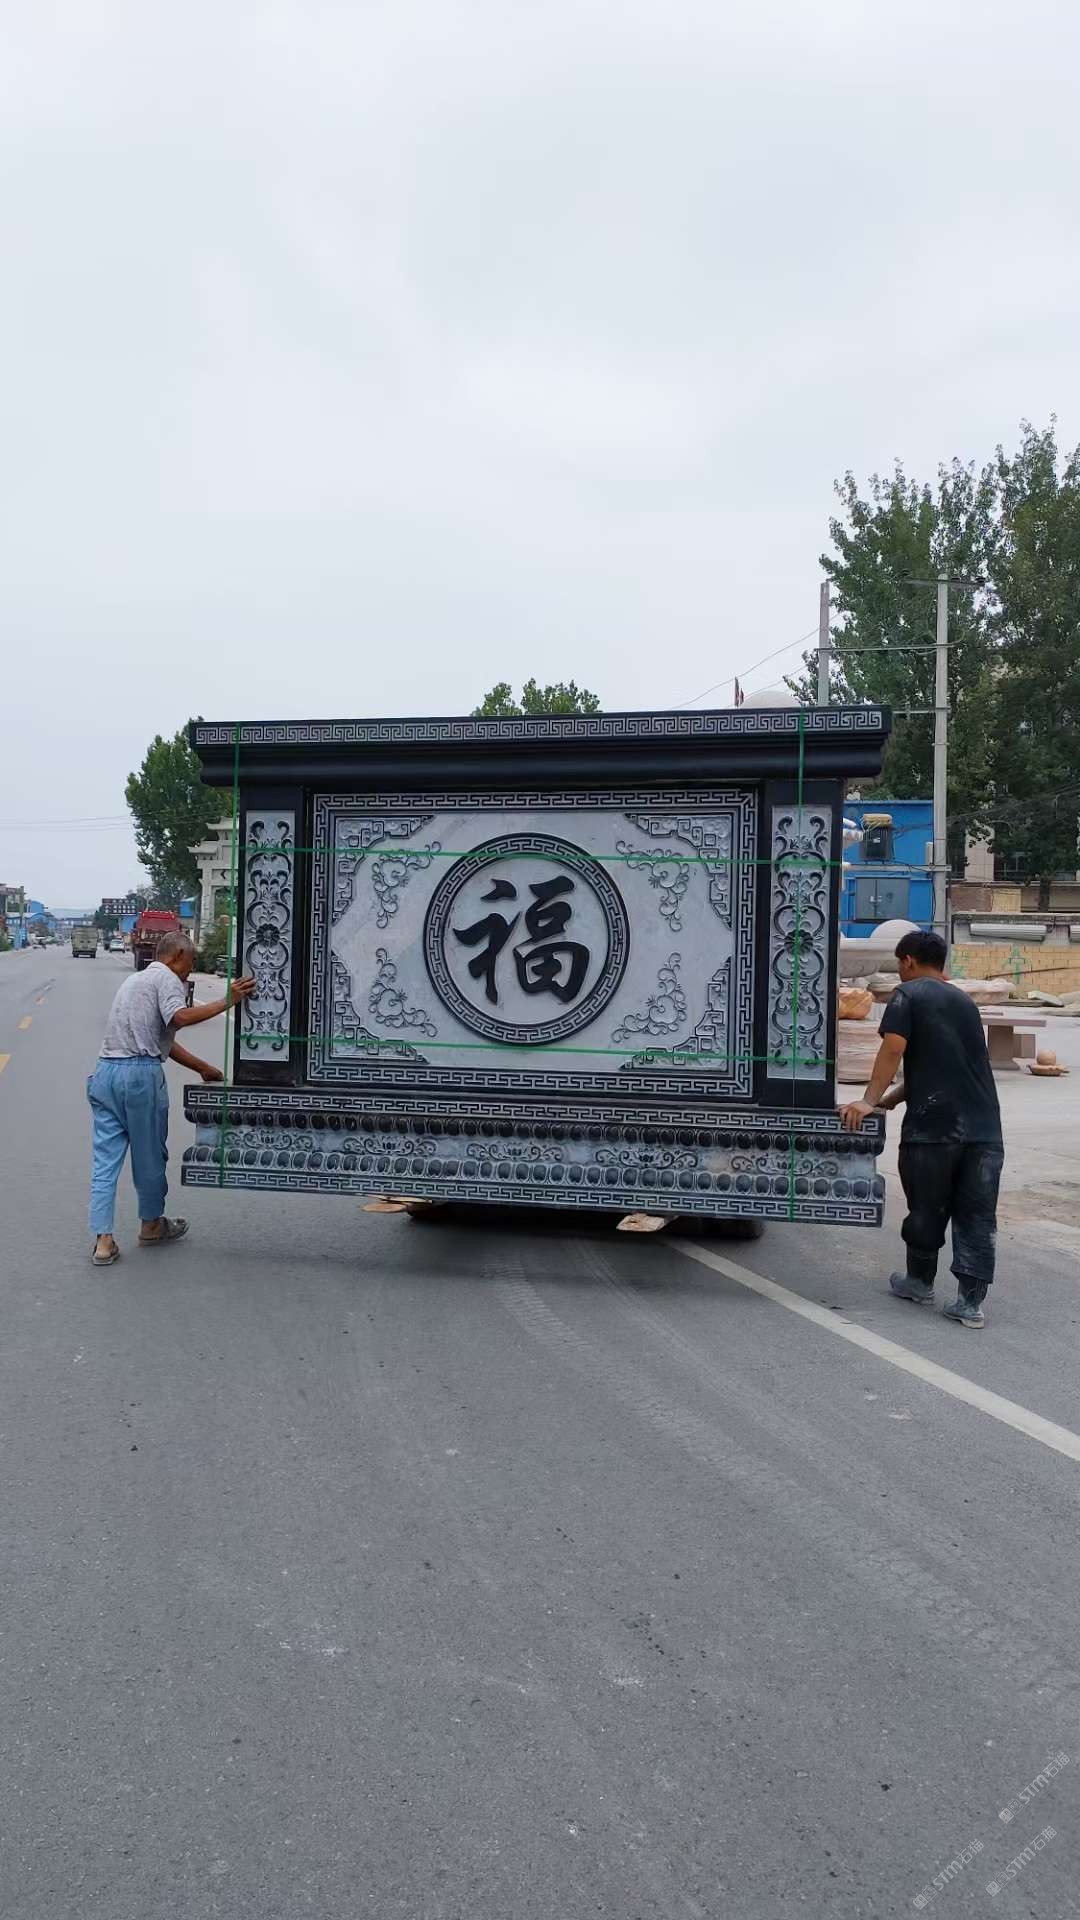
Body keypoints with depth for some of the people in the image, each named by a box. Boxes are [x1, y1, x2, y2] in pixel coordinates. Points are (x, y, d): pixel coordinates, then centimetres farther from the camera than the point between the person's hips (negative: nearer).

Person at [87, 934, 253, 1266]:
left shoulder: (137, 979, 27)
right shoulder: (167, 978, -2)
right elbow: (181, 1017, -23)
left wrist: (203, 1068, 28)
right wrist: (226, 1002, -19)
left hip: (105, 1072, 8)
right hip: (141, 1073, -8)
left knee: (105, 1160, 6)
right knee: (150, 1155, 10)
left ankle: (103, 1240, 5)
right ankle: (151, 1225, 25)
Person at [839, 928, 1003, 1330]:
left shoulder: (908, 994, 1)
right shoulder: (964, 1001, 21)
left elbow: (893, 1050, -13)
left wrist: (870, 1100, -12)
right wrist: (891, 1100, 25)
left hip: (933, 1126, -5)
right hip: (984, 1128, 5)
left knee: (926, 1210, 12)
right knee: (976, 1215, 6)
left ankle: (919, 1282, 29)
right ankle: (971, 1302, 5)